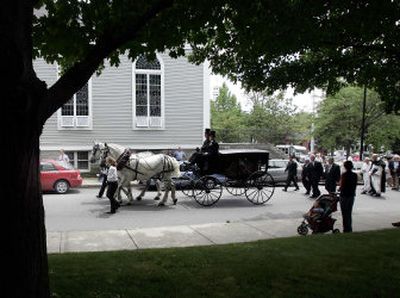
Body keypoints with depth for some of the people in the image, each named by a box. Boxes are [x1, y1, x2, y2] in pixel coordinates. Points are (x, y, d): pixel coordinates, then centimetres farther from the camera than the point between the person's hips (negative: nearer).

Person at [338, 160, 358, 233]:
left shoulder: (344, 175, -18)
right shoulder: (355, 175, 0)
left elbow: (342, 186, -17)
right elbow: (355, 185, 5)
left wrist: (339, 188, 1)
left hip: (344, 195, -6)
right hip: (352, 195, 6)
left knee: (345, 213, 3)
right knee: (349, 213, 17)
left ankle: (346, 229, 5)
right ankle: (349, 229, 24)